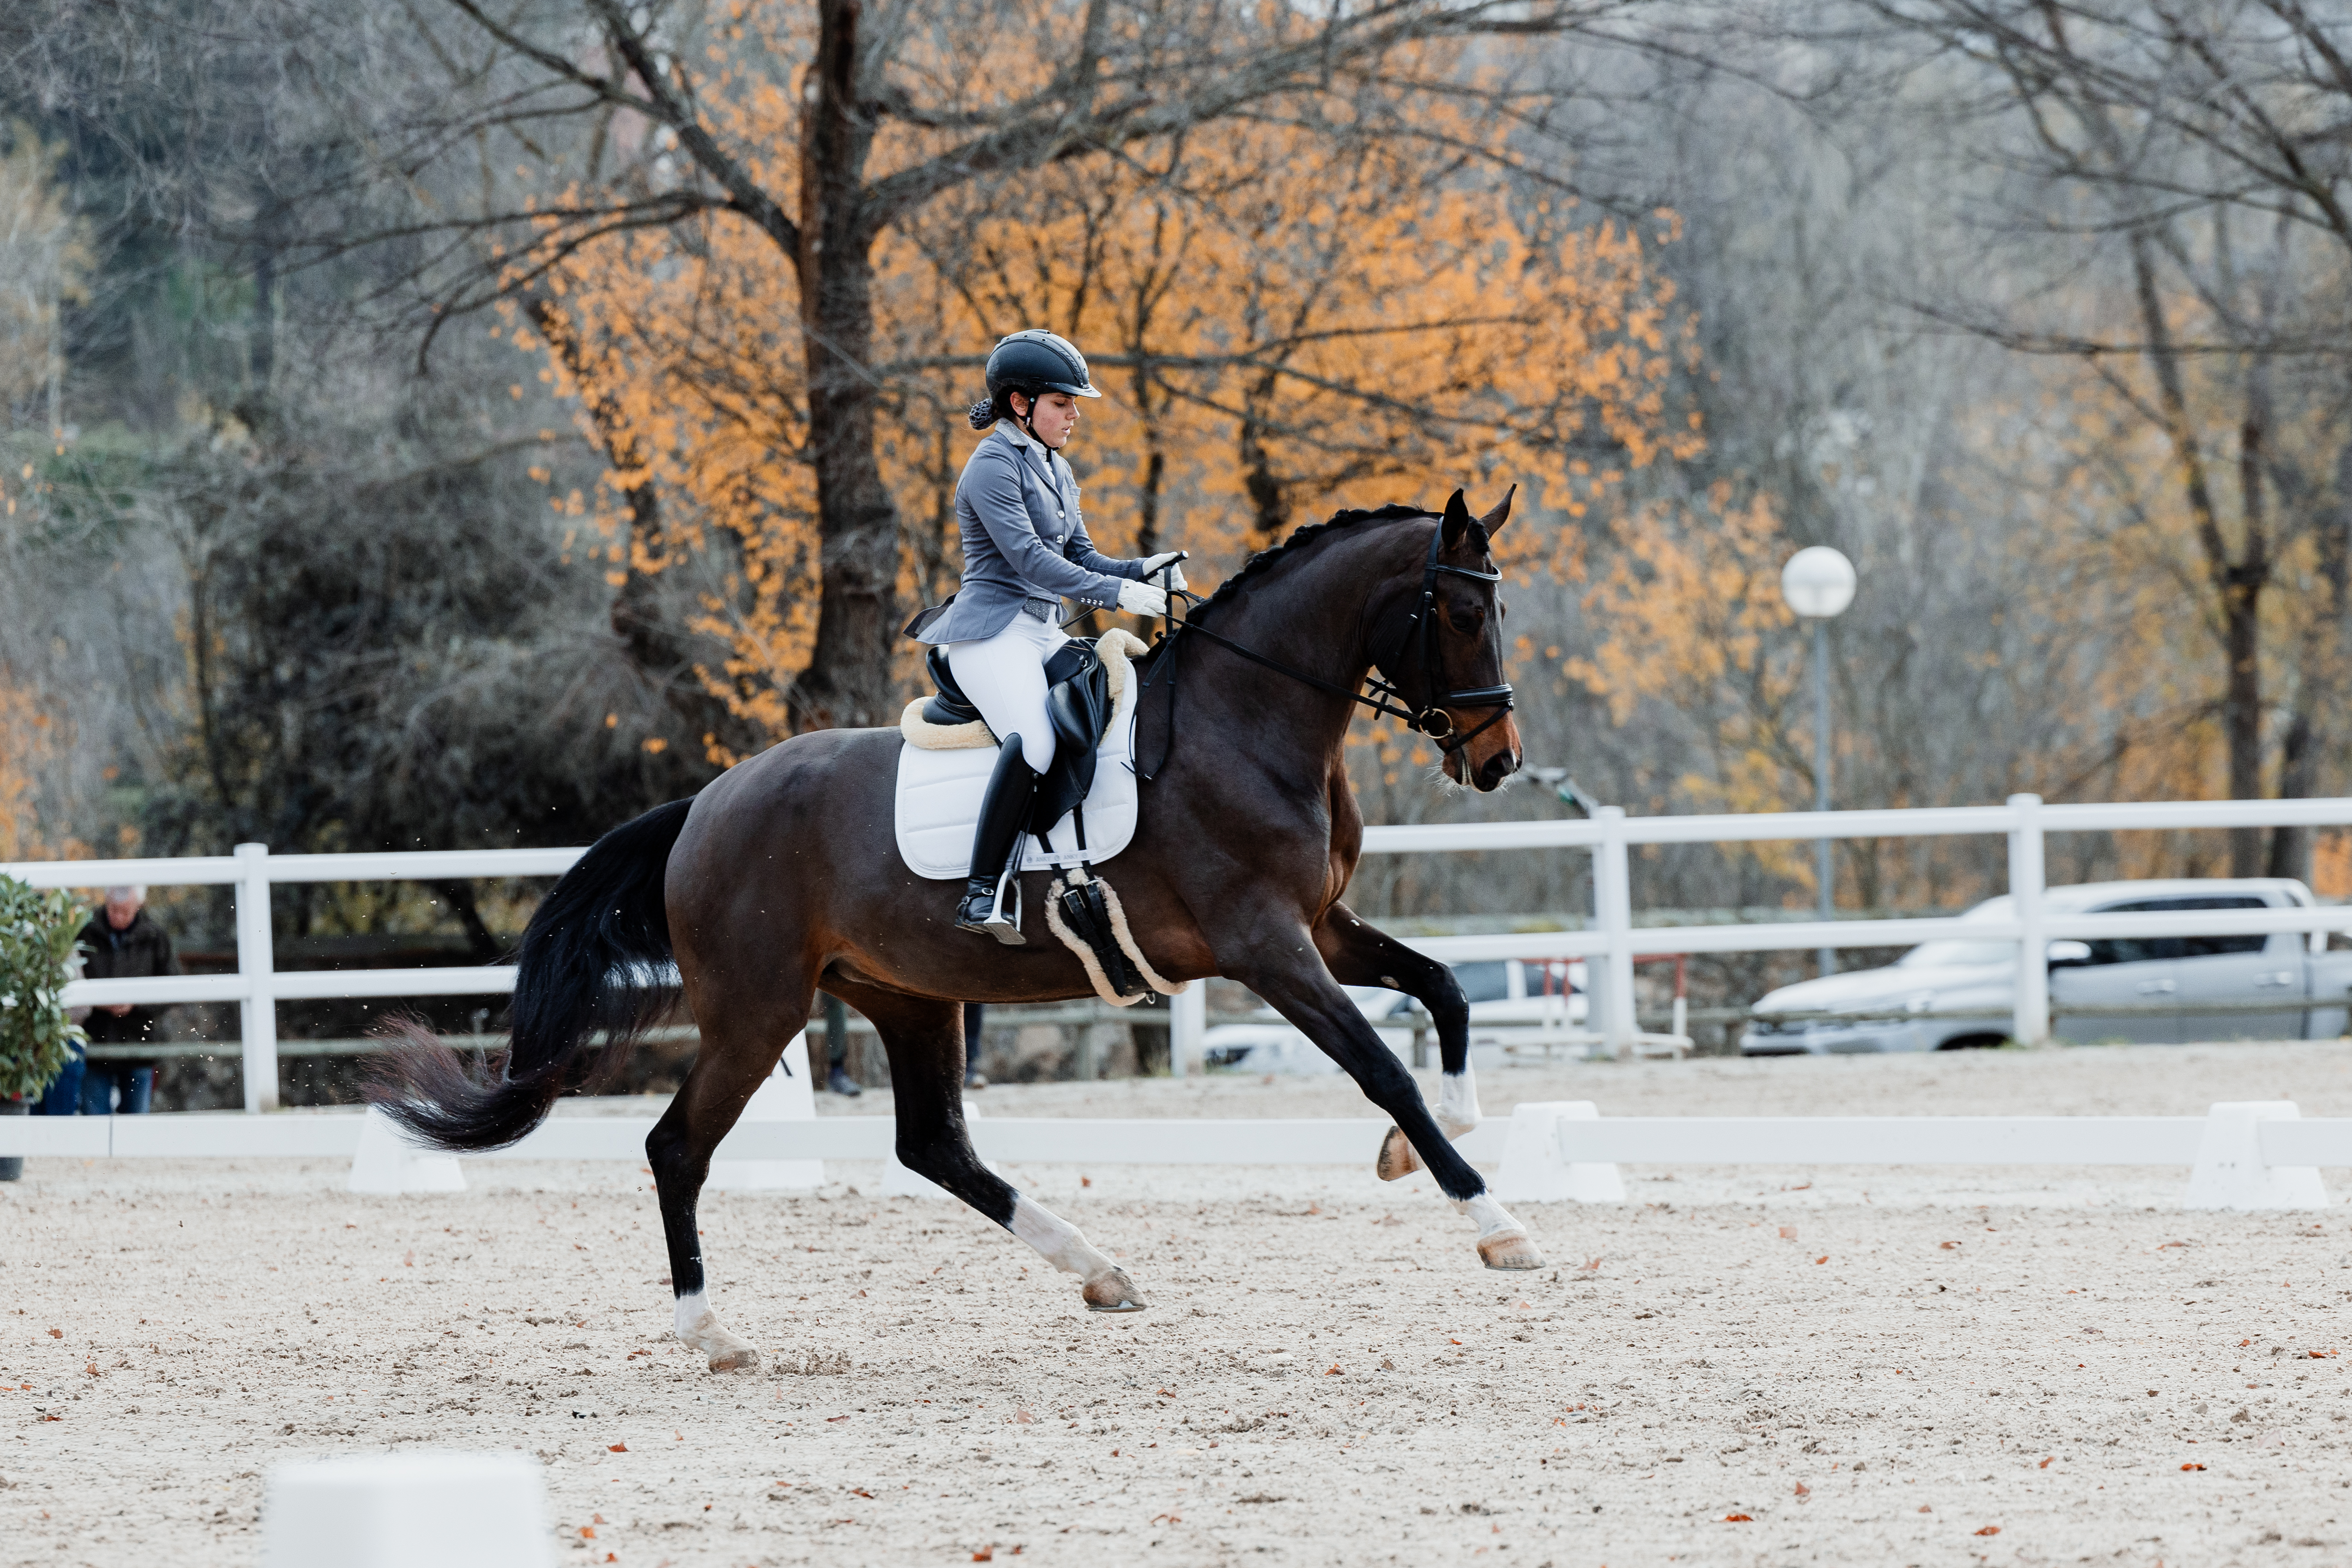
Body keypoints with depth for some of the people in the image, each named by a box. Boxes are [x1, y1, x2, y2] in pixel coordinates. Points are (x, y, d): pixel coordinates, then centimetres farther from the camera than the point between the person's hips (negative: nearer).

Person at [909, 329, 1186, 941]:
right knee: (1033, 742, -33)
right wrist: (1115, 592, -23)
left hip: (1044, 633, 10)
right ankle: (981, 896, -34)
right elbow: (1027, 557, -19)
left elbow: (1080, 557, 20)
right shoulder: (994, 465, -10)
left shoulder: (1056, 470, 19)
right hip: (993, 633, -10)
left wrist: (1141, 570, 1)